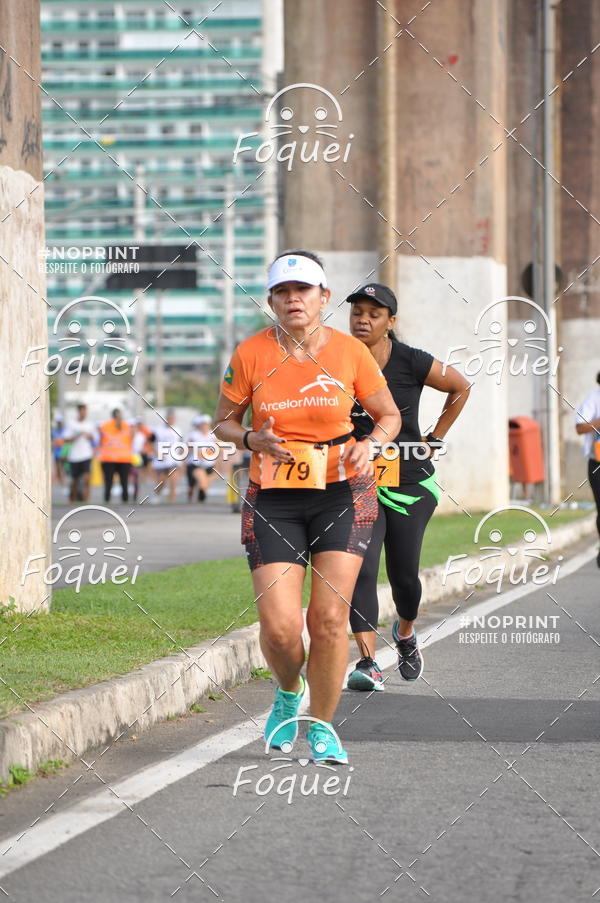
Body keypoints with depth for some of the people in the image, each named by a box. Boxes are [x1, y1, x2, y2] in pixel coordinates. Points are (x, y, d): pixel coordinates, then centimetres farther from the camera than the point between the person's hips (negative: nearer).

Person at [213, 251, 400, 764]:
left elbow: (389, 416, 10)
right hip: (273, 501, 0)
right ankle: (288, 692, 24)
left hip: (342, 494, 0)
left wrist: (371, 445, -11)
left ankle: (322, 727, 11)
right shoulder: (251, 355, -4)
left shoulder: (350, 353, -3)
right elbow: (224, 422, 8)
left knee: (330, 617, -9)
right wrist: (252, 439, -13)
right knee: (280, 627, -10)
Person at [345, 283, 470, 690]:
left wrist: (435, 439, 6)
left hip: (410, 482, -1)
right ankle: (369, 664, -19)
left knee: (403, 574, 6)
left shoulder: (411, 362, -8)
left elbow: (461, 387, 8)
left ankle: (406, 633, 39)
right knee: (360, 569, -16)